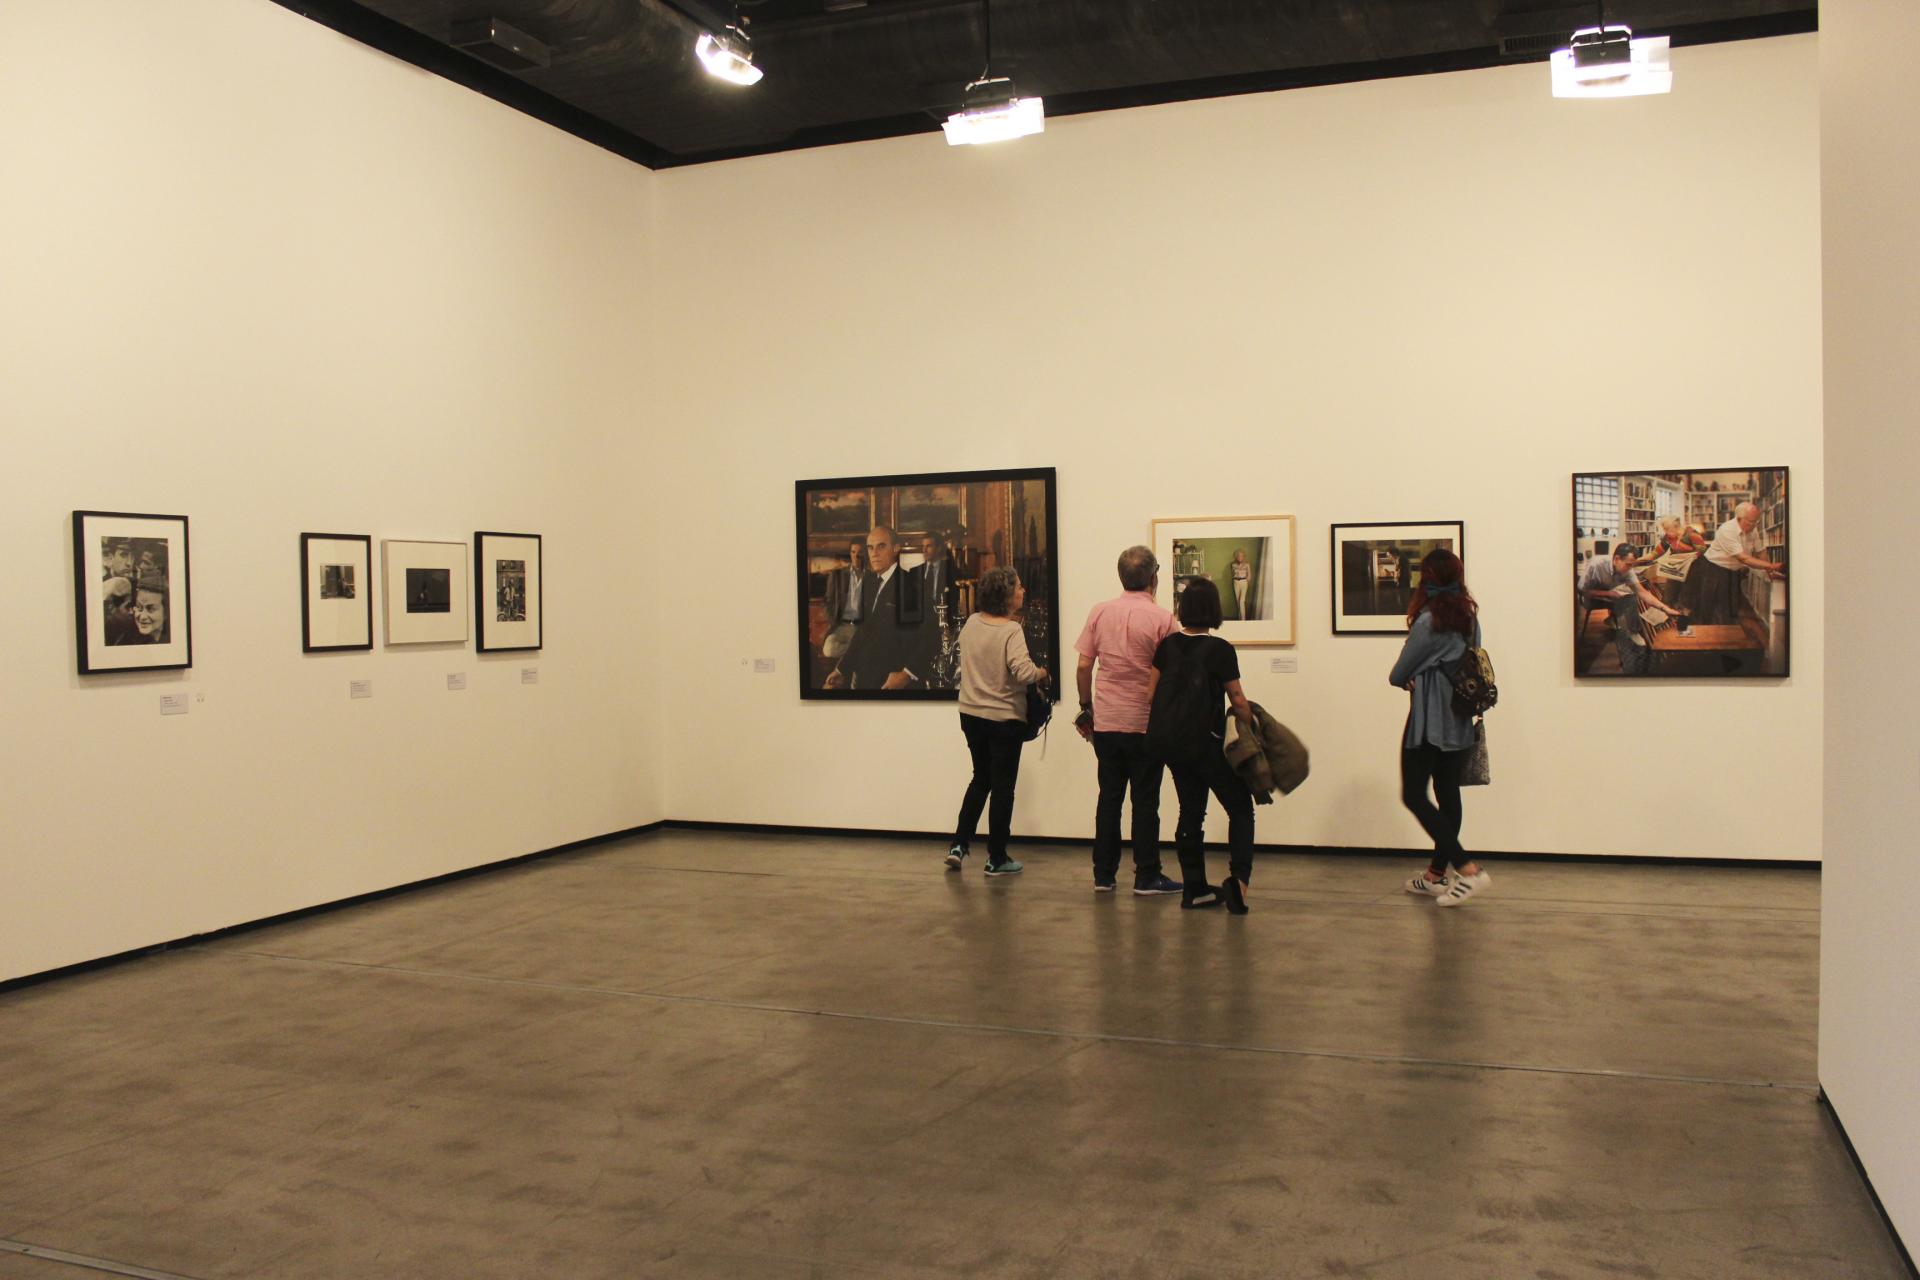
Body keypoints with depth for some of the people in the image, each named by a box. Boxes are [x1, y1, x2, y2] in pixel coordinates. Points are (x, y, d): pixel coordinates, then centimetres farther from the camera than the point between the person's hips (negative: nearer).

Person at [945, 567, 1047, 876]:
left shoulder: (971, 622, 1)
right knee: (1003, 787, 5)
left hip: (971, 714, 6)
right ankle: (997, 859, 12)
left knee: (980, 780, 21)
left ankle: (959, 845, 15)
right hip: (1004, 718, -6)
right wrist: (1041, 673, -10)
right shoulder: (1012, 631, -18)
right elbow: (1022, 671, -29)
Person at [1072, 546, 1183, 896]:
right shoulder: (1162, 620, -10)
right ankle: (1147, 877, 8)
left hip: (1105, 722, 4)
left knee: (1109, 798, 11)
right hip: (1146, 723, -3)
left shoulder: (1100, 612, 1)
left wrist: (1086, 706, 14)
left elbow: (1083, 666, 2)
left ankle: (1103, 875, 14)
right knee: (1145, 801, 4)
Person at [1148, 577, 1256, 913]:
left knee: (1191, 811, 14)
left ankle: (1194, 888, 16)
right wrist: (1249, 729, 9)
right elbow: (1238, 701, -8)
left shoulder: (1167, 645, 2)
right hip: (1206, 743, -5)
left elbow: (1150, 693, 4)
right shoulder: (1219, 649, -12)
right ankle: (1238, 878, -12)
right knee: (1240, 809, 5)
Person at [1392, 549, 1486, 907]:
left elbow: (1398, 675, -9)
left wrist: (1409, 681, 14)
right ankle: (1437, 874, 20)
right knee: (1448, 794, 11)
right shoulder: (1470, 619, 7)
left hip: (1429, 721, -8)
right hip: (1460, 722, 8)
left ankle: (1468, 868, -12)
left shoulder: (1429, 622, -16)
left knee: (1413, 795, -2)